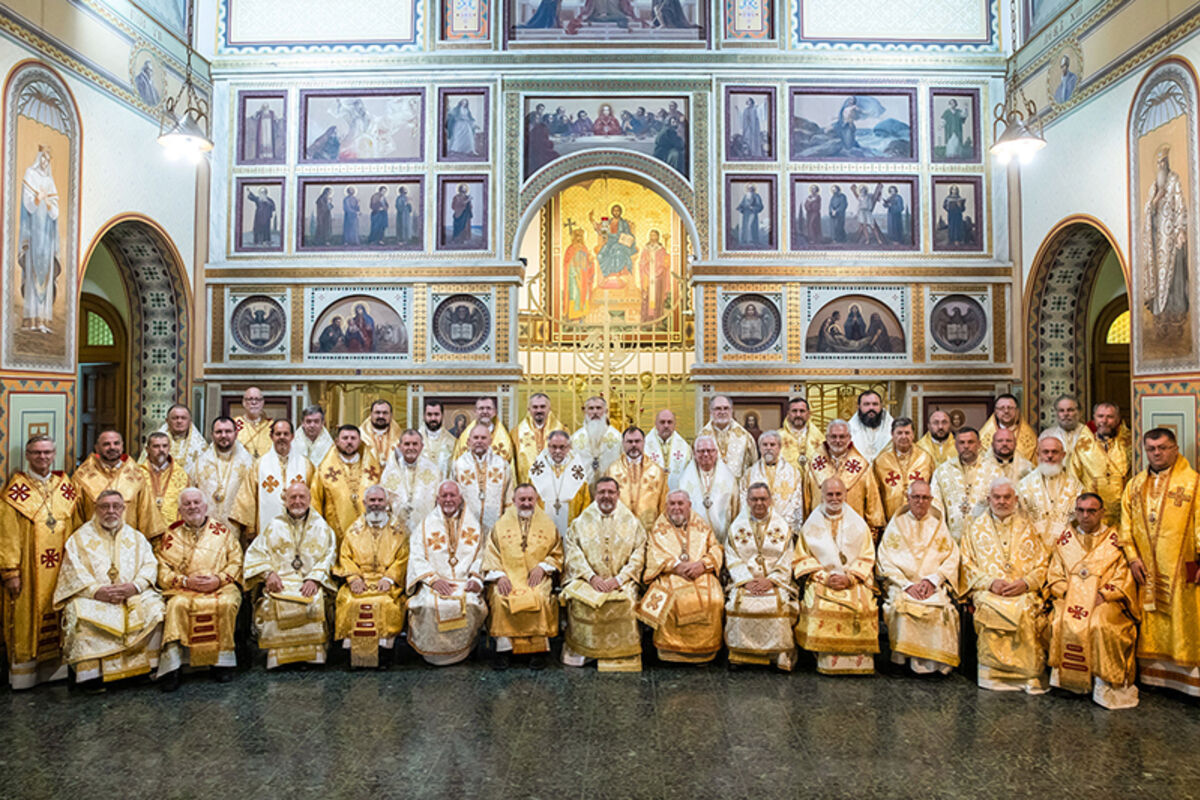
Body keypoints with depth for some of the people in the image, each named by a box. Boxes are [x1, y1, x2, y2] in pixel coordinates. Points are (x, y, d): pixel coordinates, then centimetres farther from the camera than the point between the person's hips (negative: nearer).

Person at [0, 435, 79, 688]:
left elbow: (76, 528, 11)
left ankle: (56, 666, 18)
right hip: (28, 568, -4)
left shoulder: (65, 486, 7)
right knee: (27, 618, 4)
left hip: (60, 567, 4)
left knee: (57, 618, 9)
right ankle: (25, 671, 14)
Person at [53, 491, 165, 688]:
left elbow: (150, 565, 6)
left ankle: (153, 667, -14)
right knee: (82, 614, -33)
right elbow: (73, 572, -1)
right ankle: (91, 673, -25)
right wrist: (96, 590, -18)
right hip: (92, 597, -1)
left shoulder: (136, 537, 17)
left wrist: (135, 586, -14)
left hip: (134, 595, 2)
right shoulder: (80, 538, 11)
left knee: (154, 607, -25)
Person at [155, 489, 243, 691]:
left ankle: (222, 660, -21)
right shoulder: (170, 535, 14)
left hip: (221, 586, 0)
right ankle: (172, 665, -31)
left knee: (227, 604, -33)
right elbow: (162, 570, 5)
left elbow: (236, 563, 8)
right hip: (183, 589, 0)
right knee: (177, 605, -33)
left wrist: (219, 579, -10)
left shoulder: (223, 532, 15)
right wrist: (186, 581, -12)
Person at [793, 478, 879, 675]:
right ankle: (827, 660, -19)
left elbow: (866, 557, 7)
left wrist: (850, 578, -10)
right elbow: (803, 559, 5)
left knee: (862, 605, -28)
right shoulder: (812, 524, 10)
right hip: (821, 580, 0)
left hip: (854, 582, 1)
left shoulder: (858, 524, 12)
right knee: (821, 606, -30)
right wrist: (824, 577, -11)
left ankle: (858, 659, -14)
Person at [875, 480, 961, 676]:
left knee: (941, 606, -30)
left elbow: (952, 557, 7)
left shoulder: (938, 524, 16)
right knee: (901, 605, -32)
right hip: (901, 584, -1)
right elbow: (885, 560, 2)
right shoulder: (896, 524, 12)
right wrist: (907, 585, -12)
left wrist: (932, 580, -9)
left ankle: (935, 660, -15)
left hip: (934, 585, 1)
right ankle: (909, 658, -17)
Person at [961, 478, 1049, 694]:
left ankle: (1031, 674, -17)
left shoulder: (1027, 527, 17)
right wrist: (990, 582, -10)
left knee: (1026, 610, -31)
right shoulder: (975, 527, 14)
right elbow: (968, 565, 8)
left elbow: (1043, 563, 10)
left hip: (1024, 592, 1)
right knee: (989, 609, -33)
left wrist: (1026, 582, -9)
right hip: (987, 591, -1)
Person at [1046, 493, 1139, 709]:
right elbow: (1054, 576, 11)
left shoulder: (1114, 539, 7)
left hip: (1106, 601, -2)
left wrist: (1102, 595, -13)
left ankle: (1104, 681, -17)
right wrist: (1068, 593, -6)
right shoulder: (1065, 538, 13)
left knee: (1100, 624, -32)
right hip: (1070, 599, 2)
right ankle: (1067, 676, -12)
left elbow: (1123, 579, 1)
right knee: (1062, 622, -27)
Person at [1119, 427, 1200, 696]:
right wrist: (1132, 557, 2)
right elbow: (1126, 524, 12)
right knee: (1151, 625, 8)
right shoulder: (1135, 485, 13)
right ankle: (1153, 675, 17)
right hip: (1146, 570, 4)